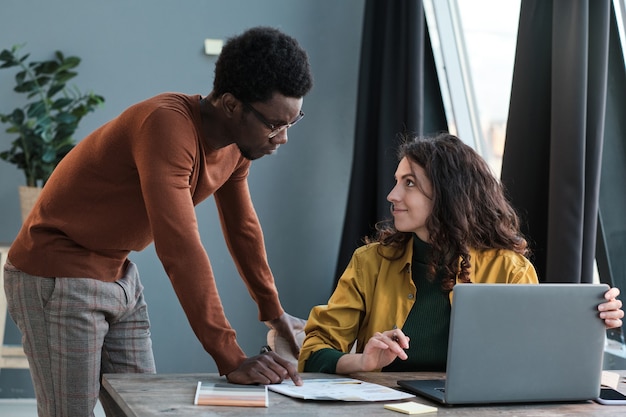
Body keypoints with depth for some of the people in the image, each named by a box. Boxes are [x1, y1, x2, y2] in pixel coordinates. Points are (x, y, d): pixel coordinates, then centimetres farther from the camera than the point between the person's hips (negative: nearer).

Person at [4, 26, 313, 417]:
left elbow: (244, 227, 13)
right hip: (57, 278, -8)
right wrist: (231, 359, -38)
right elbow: (179, 248, -37)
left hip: (120, 276, 8)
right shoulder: (168, 125, -30)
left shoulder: (237, 144, -2)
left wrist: (273, 310, 18)